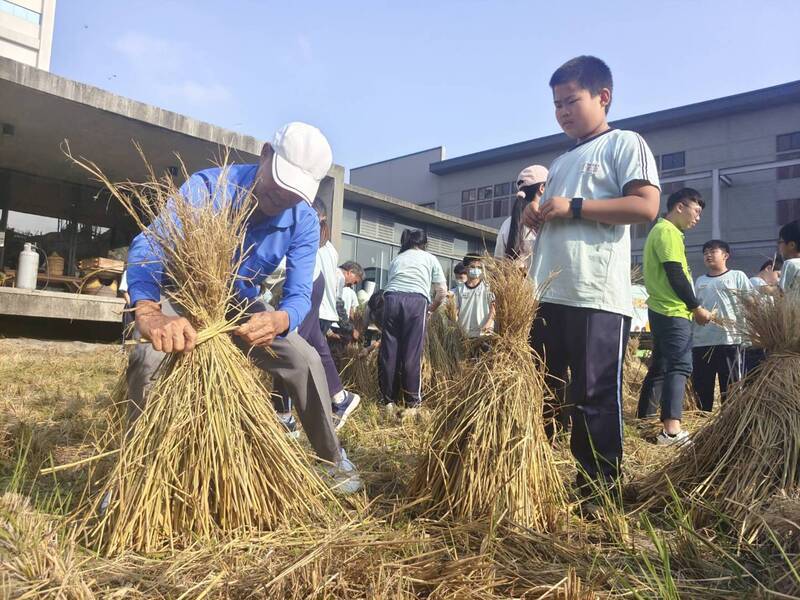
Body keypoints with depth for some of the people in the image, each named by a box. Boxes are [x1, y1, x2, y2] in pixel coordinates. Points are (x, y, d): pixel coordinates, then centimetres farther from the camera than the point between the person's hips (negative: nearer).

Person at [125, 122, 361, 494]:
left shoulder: (304, 221, -20)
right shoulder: (208, 187, -31)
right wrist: (149, 312, -66)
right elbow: (148, 245, -45)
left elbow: (299, 294, -24)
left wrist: (279, 320, -51)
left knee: (306, 360, -9)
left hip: (241, 305, 3)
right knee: (149, 357, -31)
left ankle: (333, 459, 12)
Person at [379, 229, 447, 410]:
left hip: (392, 299, 3)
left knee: (388, 351, 5)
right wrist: (431, 308, 33)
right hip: (416, 301, -3)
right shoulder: (430, 258, 23)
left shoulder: (396, 259, 31)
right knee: (412, 353, -1)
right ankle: (412, 403, 3)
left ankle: (388, 400, 10)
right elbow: (442, 291, 17)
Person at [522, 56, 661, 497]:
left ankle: (601, 492, 12)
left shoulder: (625, 143, 4)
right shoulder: (560, 163, 25)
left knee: (595, 399, -2)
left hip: (597, 297, -7)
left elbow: (646, 207, -11)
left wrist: (574, 207, -13)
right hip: (546, 295, 8)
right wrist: (537, 217, 9)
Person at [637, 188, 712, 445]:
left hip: (662, 309, 10)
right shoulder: (668, 232, -11)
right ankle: (671, 430, -20)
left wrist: (691, 306, 22)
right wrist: (697, 307, -11)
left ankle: (644, 420, 19)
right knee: (680, 366, -15)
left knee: (660, 366, 13)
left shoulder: (661, 230, 21)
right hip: (673, 312, -10)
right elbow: (675, 275, -19)